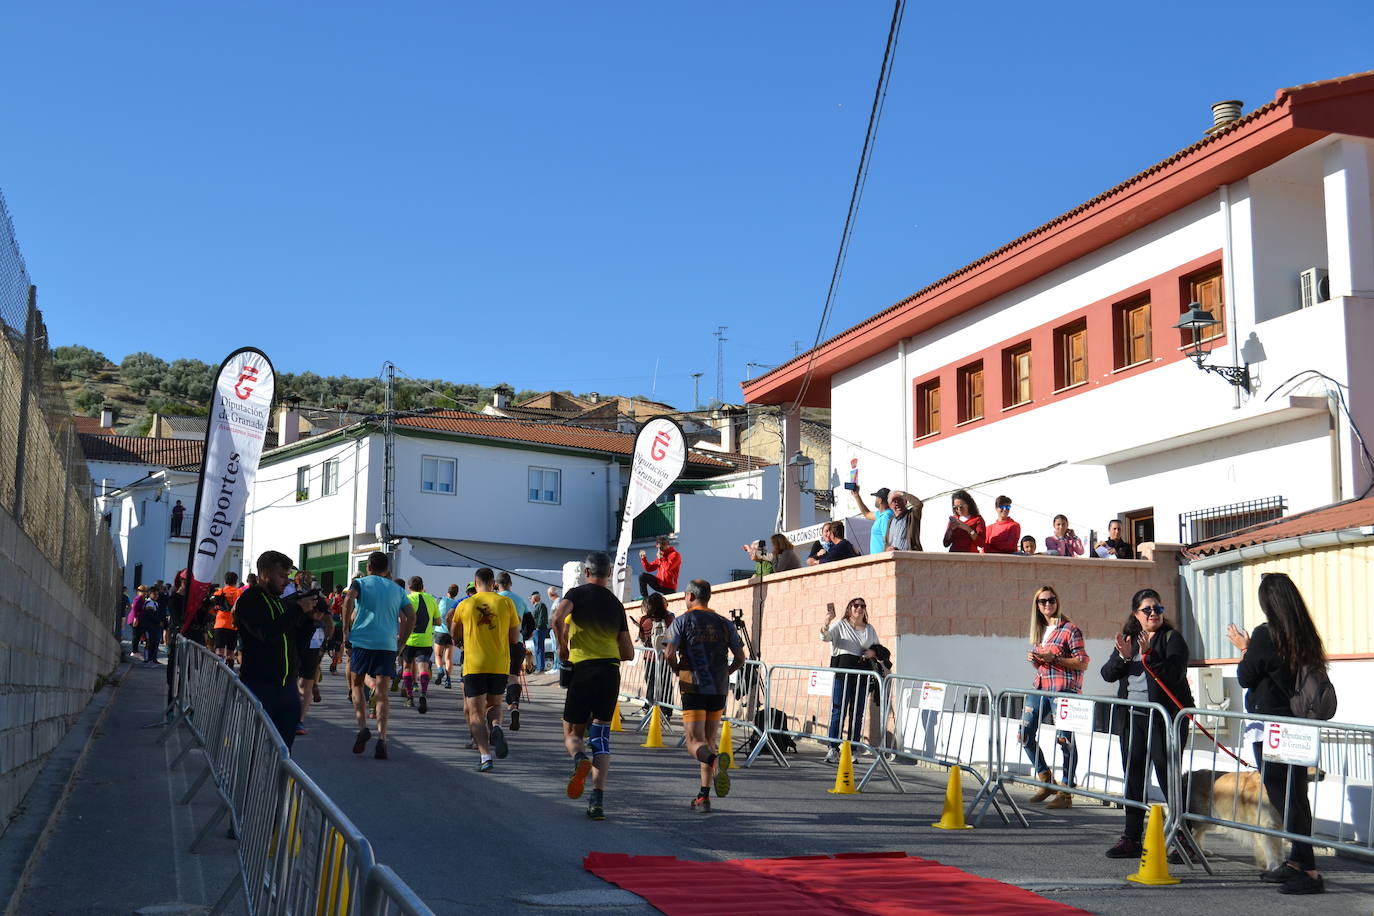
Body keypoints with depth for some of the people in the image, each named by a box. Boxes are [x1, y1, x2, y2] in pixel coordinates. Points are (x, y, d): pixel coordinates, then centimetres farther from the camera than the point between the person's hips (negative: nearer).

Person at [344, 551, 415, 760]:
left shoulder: (361, 582, 8)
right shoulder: (397, 589, 17)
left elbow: (349, 599, -14)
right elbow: (411, 617, 7)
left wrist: (346, 631, -8)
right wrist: (400, 643, 11)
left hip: (362, 640, -2)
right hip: (387, 645, 2)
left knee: (357, 684, 17)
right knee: (382, 692, 1)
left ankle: (362, 727, -1)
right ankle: (382, 739, -13)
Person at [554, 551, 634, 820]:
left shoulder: (578, 593, 5)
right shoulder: (616, 604, 17)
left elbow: (558, 617, -17)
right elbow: (628, 653, 15)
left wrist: (562, 647, -2)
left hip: (583, 669, -3)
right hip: (611, 672, 3)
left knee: (572, 733, 11)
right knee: (601, 737, 7)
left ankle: (580, 758, -24)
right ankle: (598, 799, -6)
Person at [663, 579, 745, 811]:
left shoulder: (682, 622, 0)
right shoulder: (725, 624, 10)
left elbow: (669, 655, -11)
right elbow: (740, 658, 7)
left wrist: (679, 672, 8)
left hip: (693, 689, -4)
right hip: (719, 690, 4)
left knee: (695, 744, -4)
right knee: (709, 742, 14)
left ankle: (715, 761, -38)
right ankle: (704, 796, 11)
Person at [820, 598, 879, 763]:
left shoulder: (870, 630, 18)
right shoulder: (840, 625, 6)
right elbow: (826, 637, -10)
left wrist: (873, 653, 1)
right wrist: (826, 624, -31)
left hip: (863, 674, 4)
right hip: (843, 671, -4)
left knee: (858, 713, 3)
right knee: (838, 710, -8)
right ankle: (833, 748, -6)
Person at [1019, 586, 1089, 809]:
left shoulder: (1069, 629, -5)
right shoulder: (1039, 631, 17)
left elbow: (1083, 663, -9)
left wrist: (1054, 659, -18)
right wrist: (1033, 660, 2)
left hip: (1064, 688, -8)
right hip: (1040, 686, 8)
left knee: (1065, 738, -7)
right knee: (1025, 733, 5)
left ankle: (1066, 793, 0)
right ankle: (1046, 780, 20)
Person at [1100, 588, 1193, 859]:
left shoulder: (1172, 638, -2)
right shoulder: (1128, 639, 14)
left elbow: (1174, 674, -15)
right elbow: (1108, 674, 6)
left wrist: (1147, 655, -24)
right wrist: (1123, 657, -12)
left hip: (1165, 717, -6)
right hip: (1133, 717, 6)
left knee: (1167, 777, -7)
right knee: (1133, 777, 9)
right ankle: (1131, 839, 16)